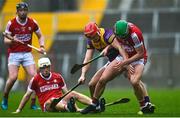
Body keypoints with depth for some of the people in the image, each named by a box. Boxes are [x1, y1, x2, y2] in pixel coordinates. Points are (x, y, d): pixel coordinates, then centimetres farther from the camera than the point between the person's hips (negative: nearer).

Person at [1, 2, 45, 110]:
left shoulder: (32, 23, 1)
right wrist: (12, 40, -27)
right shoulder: (11, 23, -7)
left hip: (27, 53, 3)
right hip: (14, 53, -3)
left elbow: (40, 36, 13)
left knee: (34, 76, -11)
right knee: (13, 77, -18)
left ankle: (33, 104, -2)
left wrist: (42, 46, -5)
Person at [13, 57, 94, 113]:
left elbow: (66, 93, 18)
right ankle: (68, 108, -69)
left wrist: (76, 108, 13)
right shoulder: (35, 79, 5)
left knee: (73, 93, -22)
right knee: (52, 100, -37)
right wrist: (19, 110, 10)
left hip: (61, 103, 4)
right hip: (47, 106, -4)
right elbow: (27, 95, 13)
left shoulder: (58, 77, 14)